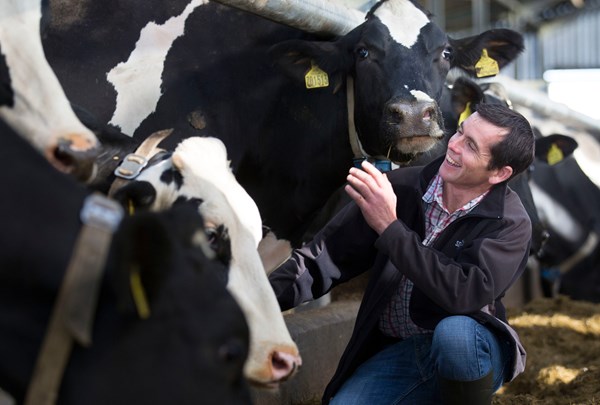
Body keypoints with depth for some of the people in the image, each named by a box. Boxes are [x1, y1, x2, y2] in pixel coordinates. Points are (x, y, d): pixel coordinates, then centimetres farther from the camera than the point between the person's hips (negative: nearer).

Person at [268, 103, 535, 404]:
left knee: (455, 332, -36)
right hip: (394, 354, 4)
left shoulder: (511, 224, -13)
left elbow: (464, 293, -30)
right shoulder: (402, 187, -4)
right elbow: (327, 257, -2)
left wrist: (389, 228, -30)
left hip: (471, 353, -3)